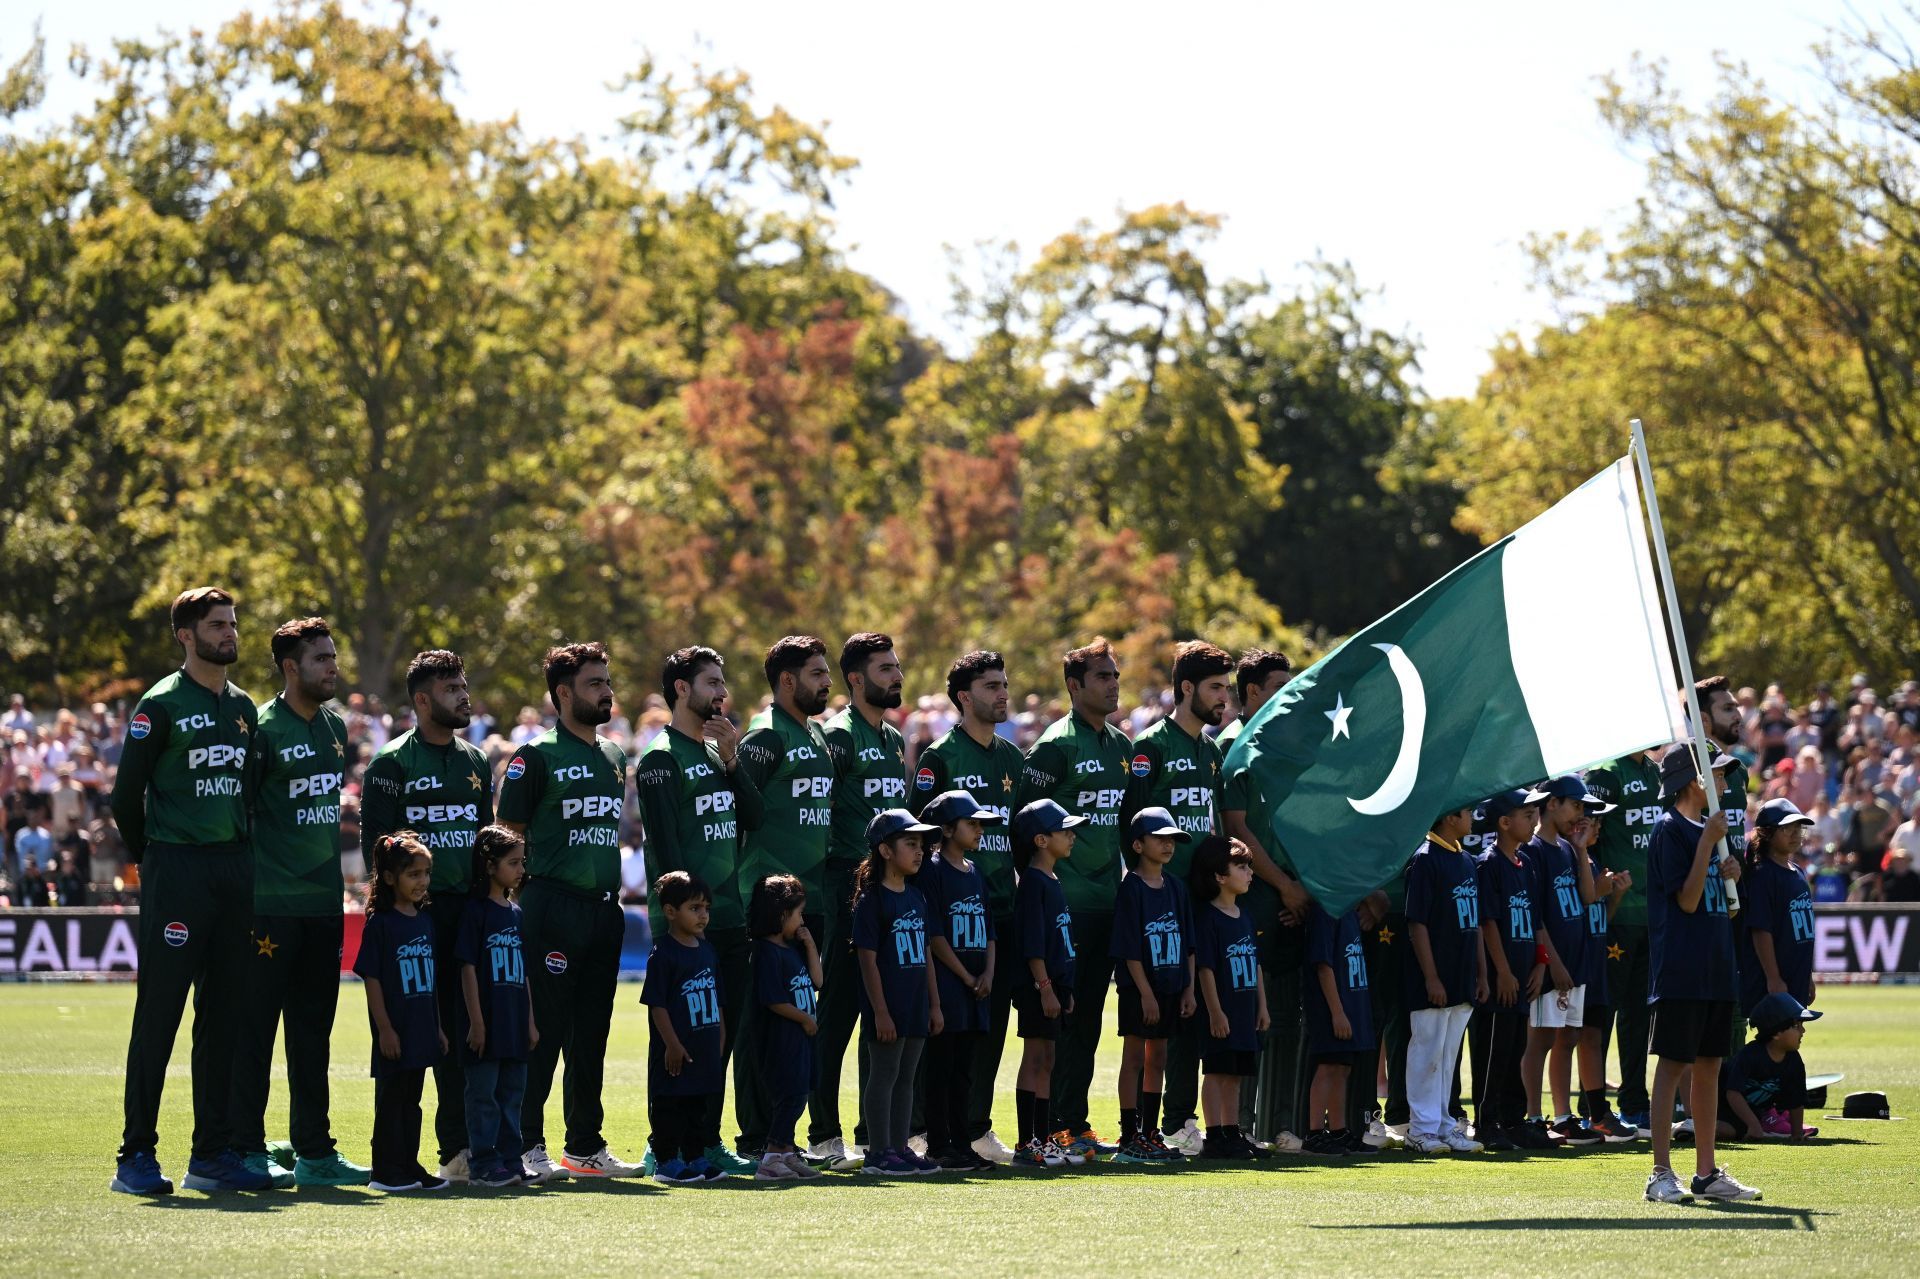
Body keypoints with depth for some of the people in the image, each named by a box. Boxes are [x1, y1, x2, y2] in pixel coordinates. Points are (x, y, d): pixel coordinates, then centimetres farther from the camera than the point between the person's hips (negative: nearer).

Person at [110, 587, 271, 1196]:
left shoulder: (244, 708, 15)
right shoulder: (161, 705, -6)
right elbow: (126, 795, -3)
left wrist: (239, 858, 14)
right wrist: (151, 859, 3)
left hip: (234, 867, 7)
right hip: (177, 870, -7)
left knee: (224, 1017, 8)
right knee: (158, 1014, -6)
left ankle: (213, 1152, 14)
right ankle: (137, 1155, -4)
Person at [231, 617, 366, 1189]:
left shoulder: (334, 728, 14)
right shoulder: (264, 729, -9)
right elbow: (236, 810, -10)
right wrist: (244, 883, -12)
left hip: (323, 901, 7)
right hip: (271, 903, -7)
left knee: (313, 1031, 10)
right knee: (256, 1027, -3)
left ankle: (315, 1151, 15)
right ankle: (247, 1149, 0)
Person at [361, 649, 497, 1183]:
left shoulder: (475, 762, 17)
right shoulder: (392, 763, -2)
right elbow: (375, 841, -6)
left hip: (469, 911, 5)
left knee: (462, 1030, 2)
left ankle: (457, 1147, 4)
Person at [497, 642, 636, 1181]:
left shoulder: (614, 757, 16)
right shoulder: (538, 756, -6)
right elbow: (510, 833, -7)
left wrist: (611, 888, 17)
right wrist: (529, 897, -11)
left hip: (605, 908, 7)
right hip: (554, 908, -7)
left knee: (592, 1031, 11)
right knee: (544, 1027, -6)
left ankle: (586, 1145, 17)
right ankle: (528, 1145, -1)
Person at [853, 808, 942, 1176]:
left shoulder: (916, 898, 12)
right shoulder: (872, 900, -11)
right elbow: (868, 959, -14)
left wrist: (934, 1004, 14)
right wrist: (880, 1011, -17)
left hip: (915, 1006, 8)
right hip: (887, 1007, -8)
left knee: (906, 1077, 11)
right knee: (884, 1074, -3)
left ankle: (900, 1148, 17)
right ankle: (880, 1152, 2)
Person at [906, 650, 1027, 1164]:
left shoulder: (1012, 758, 16)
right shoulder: (940, 756, -4)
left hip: (1003, 909, 6)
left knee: (993, 1020, 4)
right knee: (951, 1020, -7)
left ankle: (977, 1127, 11)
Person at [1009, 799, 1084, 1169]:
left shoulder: (1053, 881, 16)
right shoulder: (1033, 882, -14)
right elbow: (1032, 942, -19)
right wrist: (1045, 987, -22)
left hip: (1054, 984, 9)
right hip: (1038, 986, -9)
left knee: (1046, 1062, 11)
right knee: (1035, 1059, -7)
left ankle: (1044, 1140, 15)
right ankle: (1026, 1145, -6)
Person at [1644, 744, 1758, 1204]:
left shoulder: (1707, 827, 16)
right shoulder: (1670, 828, -10)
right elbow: (1687, 900, -16)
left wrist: (1727, 877, 1)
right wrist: (1708, 843, -19)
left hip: (1716, 967, 9)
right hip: (1681, 970, -9)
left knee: (1709, 1065, 10)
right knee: (1672, 1064, -6)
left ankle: (1707, 1173, 15)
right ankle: (1661, 1175, -4)